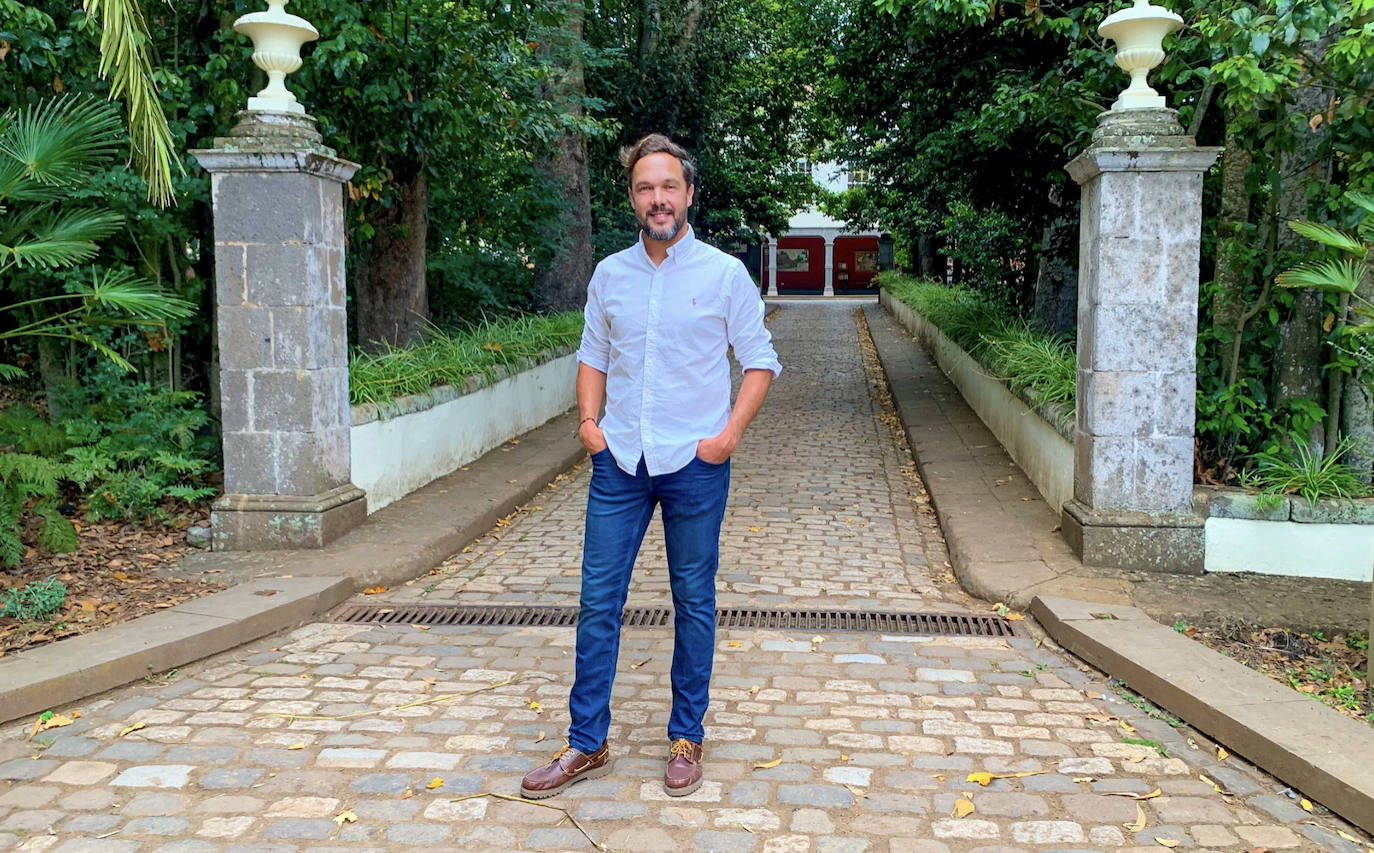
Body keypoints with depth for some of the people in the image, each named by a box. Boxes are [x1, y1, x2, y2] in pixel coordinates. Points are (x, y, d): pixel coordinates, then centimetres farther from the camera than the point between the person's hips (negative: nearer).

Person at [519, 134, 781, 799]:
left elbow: (760, 361, 1)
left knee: (694, 601, 8)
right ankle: (586, 744, 16)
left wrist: (730, 432, -10)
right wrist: (589, 419, 1)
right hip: (620, 461, 3)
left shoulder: (724, 274, -2)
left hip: (695, 464, -2)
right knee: (598, 598, 4)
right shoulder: (610, 274, 7)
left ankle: (686, 738, 23)